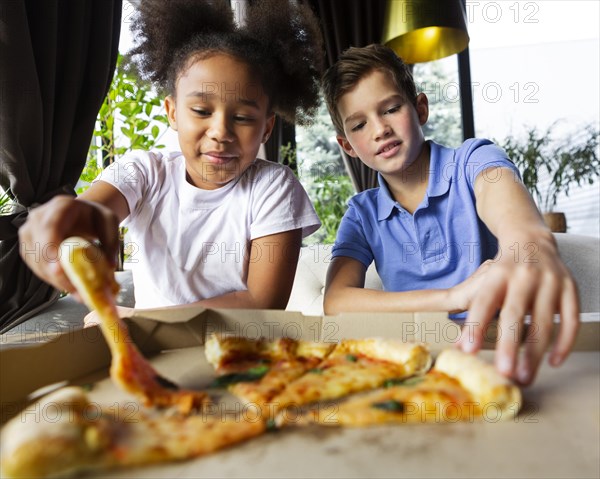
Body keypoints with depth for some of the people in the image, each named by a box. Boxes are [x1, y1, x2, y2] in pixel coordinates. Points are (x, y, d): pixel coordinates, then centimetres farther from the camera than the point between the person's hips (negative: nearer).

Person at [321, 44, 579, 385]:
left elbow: (500, 189, -26)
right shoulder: (362, 214, 4)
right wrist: (452, 297, -22)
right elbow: (336, 302, -11)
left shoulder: (471, 161, -2)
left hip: (501, 347, -2)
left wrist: (530, 238, -51)